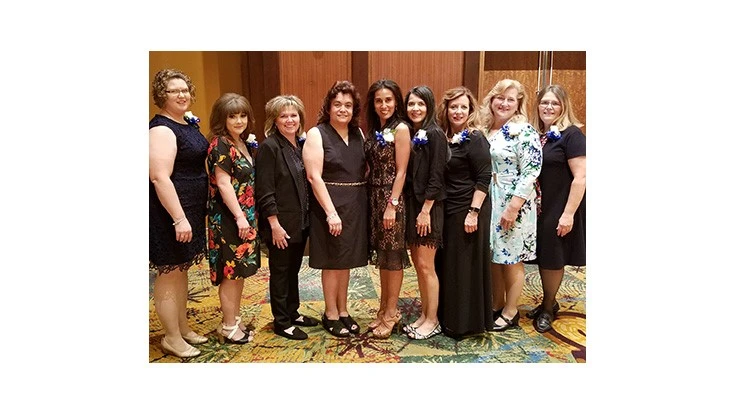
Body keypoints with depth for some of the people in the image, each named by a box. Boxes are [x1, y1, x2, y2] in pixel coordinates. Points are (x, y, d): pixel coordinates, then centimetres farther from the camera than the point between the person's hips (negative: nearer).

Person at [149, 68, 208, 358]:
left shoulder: (188, 124, 12)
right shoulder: (161, 129, -16)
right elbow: (160, 178, -23)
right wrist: (179, 219, -26)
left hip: (191, 208, 9)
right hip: (170, 212, -9)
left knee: (182, 270, 18)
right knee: (169, 273, 3)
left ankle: (182, 328, 33)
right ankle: (171, 338, 18)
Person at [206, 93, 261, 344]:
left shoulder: (244, 143, 11)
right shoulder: (220, 145, -14)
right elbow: (223, 183, -19)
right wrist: (240, 216, -20)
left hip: (245, 217, 9)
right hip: (228, 219, -9)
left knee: (240, 272, 15)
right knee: (231, 274, 2)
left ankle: (235, 321, 29)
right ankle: (228, 328, 16)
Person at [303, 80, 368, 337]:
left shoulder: (358, 133, 8)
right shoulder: (317, 134, -8)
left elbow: (366, 170, 10)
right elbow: (314, 177, -15)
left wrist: (366, 203, 0)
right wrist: (331, 212, -19)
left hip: (356, 205, 5)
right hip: (330, 205, -5)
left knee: (346, 260, 15)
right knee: (332, 261, 6)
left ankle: (343, 310, 31)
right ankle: (331, 314, 24)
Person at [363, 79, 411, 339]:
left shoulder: (400, 128, -9)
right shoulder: (374, 129, 12)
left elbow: (401, 171, -14)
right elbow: (372, 168, 11)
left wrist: (392, 204, -17)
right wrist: (372, 199, 5)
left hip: (391, 197, -7)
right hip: (374, 196, 7)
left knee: (393, 256, 3)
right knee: (381, 254, 14)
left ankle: (392, 313, 16)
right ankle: (384, 308, 27)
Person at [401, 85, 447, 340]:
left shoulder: (434, 135, -10)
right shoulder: (409, 134, 11)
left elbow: (436, 176, -15)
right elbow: (406, 174, 12)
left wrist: (425, 211, -17)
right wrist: (411, 209, 8)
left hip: (428, 207, -7)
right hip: (410, 205, 7)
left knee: (426, 265, -1)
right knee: (417, 264, 12)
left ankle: (432, 321, 14)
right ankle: (424, 315, 25)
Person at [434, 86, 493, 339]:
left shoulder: (474, 139, -11)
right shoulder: (443, 137, 8)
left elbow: (484, 178, -14)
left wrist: (474, 212, -18)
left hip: (468, 210, -7)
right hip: (446, 209, 7)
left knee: (466, 266, 3)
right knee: (445, 264, 14)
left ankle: (466, 323, 20)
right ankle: (448, 316, 32)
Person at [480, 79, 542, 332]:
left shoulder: (525, 132, -10)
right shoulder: (484, 129, 9)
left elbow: (531, 172, -16)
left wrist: (513, 207, -20)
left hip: (513, 204, -6)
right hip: (487, 202, 6)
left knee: (511, 260, 6)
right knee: (493, 257, 14)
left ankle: (510, 312, 22)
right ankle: (496, 306, 30)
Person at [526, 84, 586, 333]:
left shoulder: (571, 134, -12)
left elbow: (581, 177, -17)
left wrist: (568, 214, -20)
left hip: (559, 209, -6)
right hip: (537, 208, 6)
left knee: (552, 259, 6)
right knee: (542, 257, 14)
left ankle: (548, 308, 27)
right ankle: (549, 303, 34)